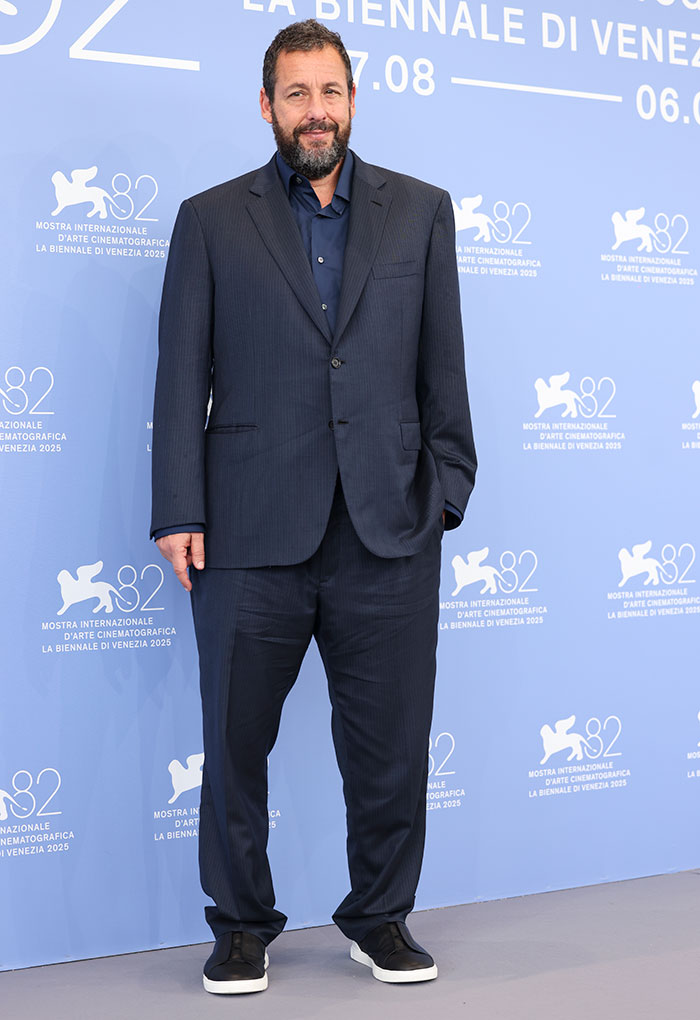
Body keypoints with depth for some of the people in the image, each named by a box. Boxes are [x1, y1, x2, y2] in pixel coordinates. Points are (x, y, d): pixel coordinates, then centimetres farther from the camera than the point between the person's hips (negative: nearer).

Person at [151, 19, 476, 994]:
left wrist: (447, 493, 3)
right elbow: (182, 375, 4)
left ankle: (381, 916, 27)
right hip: (251, 535, -1)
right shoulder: (211, 219, 9)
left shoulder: (421, 211, 12)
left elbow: (443, 366, 10)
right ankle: (242, 924, 26)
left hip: (389, 532, 1)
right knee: (235, 741, 8)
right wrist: (178, 513, -3)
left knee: (391, 744, 7)